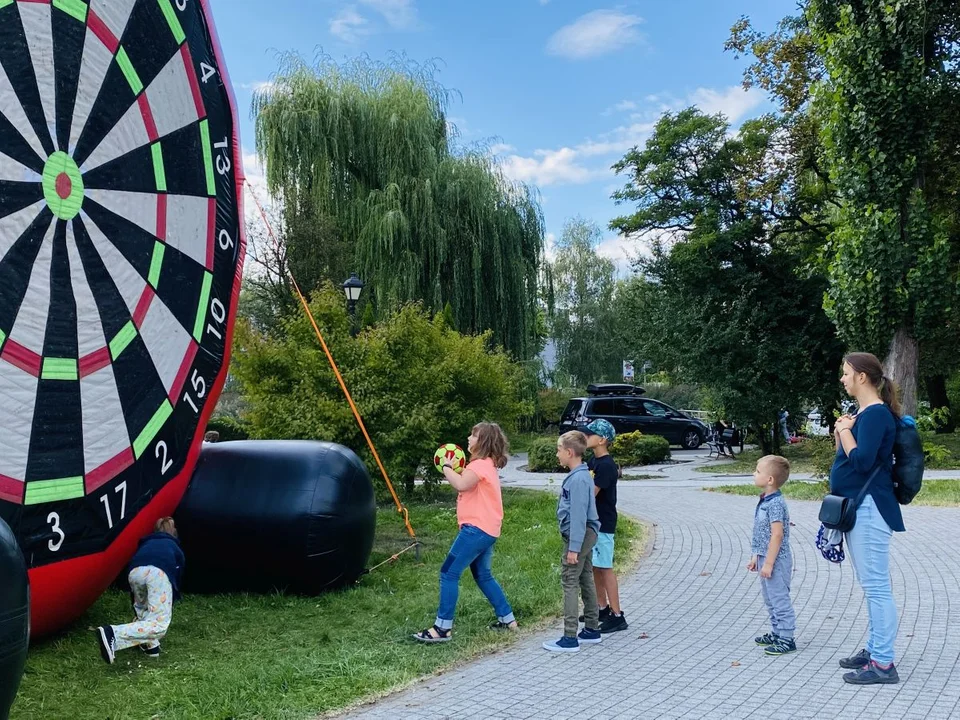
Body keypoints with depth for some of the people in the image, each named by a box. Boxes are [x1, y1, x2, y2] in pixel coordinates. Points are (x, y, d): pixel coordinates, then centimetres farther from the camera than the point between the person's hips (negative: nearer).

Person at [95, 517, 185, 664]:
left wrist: (137, 610, 52)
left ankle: (150, 645, 21)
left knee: (143, 607, 32)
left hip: (135, 571, 4)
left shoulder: (146, 543, 42)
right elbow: (177, 579, 36)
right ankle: (112, 634, -21)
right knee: (159, 624, -5)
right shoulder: (176, 549, 38)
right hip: (158, 572, -4)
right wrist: (170, 605, 48)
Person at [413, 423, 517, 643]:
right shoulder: (485, 464, 19)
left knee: (449, 573, -8)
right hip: (486, 529, 11)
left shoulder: (481, 464, -14)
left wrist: (446, 467, -14)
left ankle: (442, 628, -6)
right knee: (483, 576, 21)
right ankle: (507, 619, 28)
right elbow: (465, 485, 18)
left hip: (477, 529, -11)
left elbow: (461, 484, -31)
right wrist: (453, 469, 2)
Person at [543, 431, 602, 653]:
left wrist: (573, 547, -22)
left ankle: (570, 638, -4)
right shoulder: (581, 475, 10)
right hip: (586, 534, 10)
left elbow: (578, 515, -23)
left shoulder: (578, 479, -21)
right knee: (586, 581, 16)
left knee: (569, 582, -7)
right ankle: (592, 630, 26)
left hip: (579, 535, -10)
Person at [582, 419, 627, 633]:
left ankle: (617, 616, 2)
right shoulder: (593, 461, 10)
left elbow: (591, 493, -22)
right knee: (595, 567, 15)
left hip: (603, 523, -9)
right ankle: (603, 608, 26)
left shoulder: (606, 465, -19)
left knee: (605, 568, -4)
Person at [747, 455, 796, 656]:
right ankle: (777, 633, 31)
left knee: (780, 599, -1)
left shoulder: (775, 503, -21)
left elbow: (777, 535, -24)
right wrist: (756, 557, 19)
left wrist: (768, 563, -23)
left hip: (776, 560, -10)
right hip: (766, 558, 10)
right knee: (770, 600, 19)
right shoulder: (765, 501, 9)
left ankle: (787, 639, 8)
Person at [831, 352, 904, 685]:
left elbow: (862, 461, -24)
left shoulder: (876, 413, -15)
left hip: (870, 509, -11)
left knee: (876, 585, -6)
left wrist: (845, 430, -13)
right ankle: (874, 649, 27)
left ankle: (883, 663, 0)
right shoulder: (862, 413, 14)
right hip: (857, 507, 11)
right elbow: (846, 459, 18)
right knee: (871, 585, 17)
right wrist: (840, 432, 4)